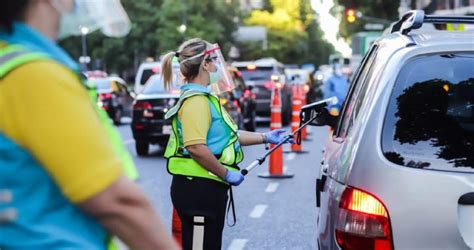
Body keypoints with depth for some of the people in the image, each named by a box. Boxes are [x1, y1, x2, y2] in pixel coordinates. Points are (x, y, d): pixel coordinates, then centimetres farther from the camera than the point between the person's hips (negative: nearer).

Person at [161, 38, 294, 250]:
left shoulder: (204, 97, 17)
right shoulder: (196, 100, -16)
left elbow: (225, 135, 23)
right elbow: (196, 147, -27)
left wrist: (265, 138, 22)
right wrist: (227, 174, -18)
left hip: (208, 187, 11)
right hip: (197, 187, -11)